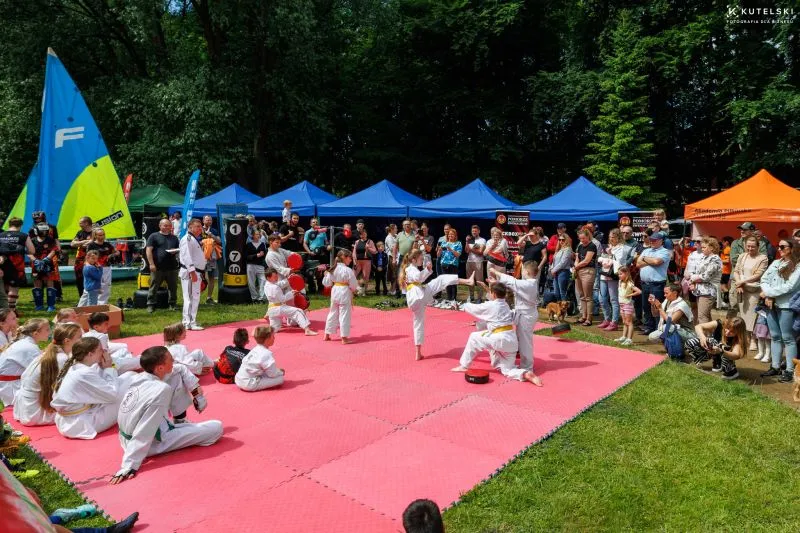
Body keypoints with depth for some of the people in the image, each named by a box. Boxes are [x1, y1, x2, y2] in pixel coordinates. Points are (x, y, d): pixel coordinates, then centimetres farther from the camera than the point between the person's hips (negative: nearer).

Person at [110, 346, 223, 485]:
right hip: (152, 443, -8)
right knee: (217, 427, -9)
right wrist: (129, 467, -27)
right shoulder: (162, 390, -30)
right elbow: (143, 434, -30)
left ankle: (180, 422, 24)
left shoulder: (138, 378, -7)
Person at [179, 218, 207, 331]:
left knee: (195, 297, 14)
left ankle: (192, 321, 22)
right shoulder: (187, 239, -12)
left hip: (196, 272, 10)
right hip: (189, 273, -10)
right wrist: (192, 272, -24)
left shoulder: (195, 239, 20)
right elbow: (187, 256, -20)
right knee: (190, 298, -8)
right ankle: (189, 323, -4)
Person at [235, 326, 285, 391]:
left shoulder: (255, 349, 9)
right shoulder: (266, 353, -18)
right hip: (249, 384, -9)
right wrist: (281, 372, 7)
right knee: (280, 378, -10)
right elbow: (273, 374, -14)